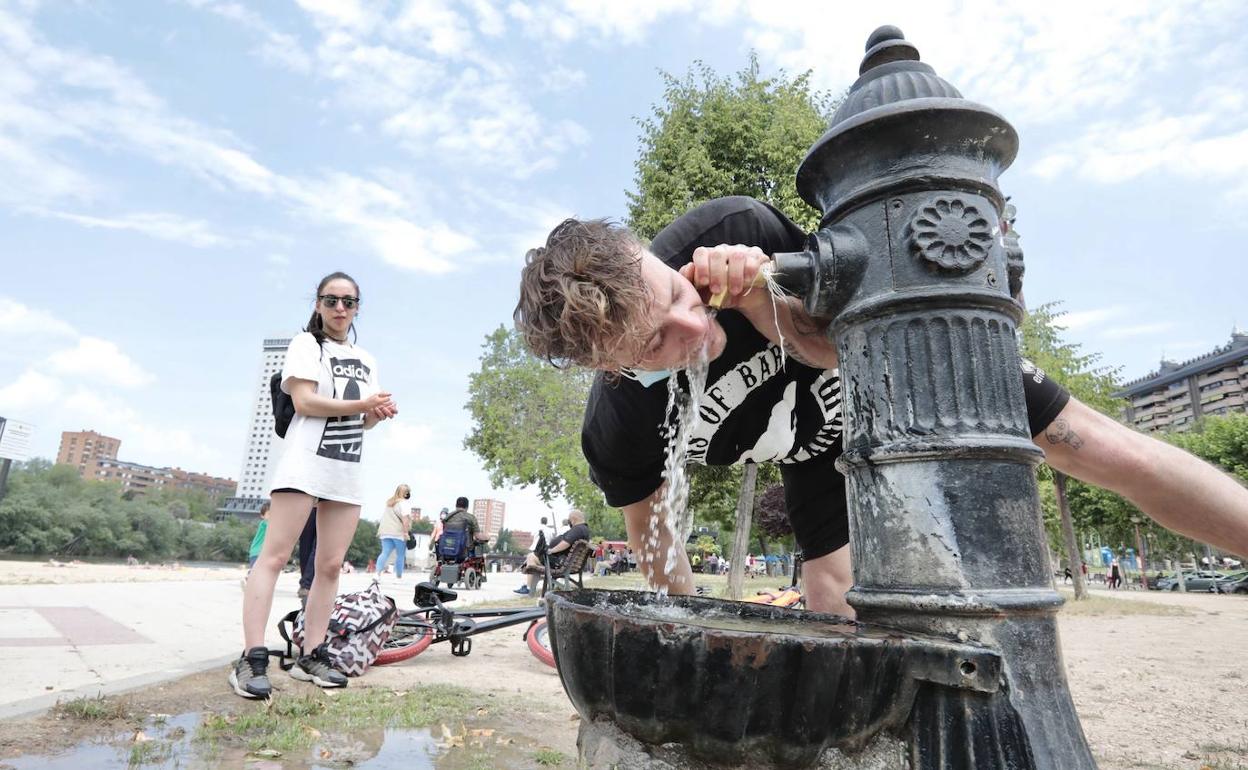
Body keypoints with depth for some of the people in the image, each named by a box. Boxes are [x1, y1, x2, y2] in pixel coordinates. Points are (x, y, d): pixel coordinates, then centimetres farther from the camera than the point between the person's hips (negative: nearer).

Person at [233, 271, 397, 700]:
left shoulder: (365, 361, 21)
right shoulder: (306, 344, 3)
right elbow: (304, 401, -10)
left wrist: (377, 413, -2)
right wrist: (360, 405, -13)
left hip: (348, 470, 6)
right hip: (305, 462, -6)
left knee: (331, 565, 4)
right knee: (275, 556, -10)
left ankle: (310, 657, 10)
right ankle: (252, 660, -10)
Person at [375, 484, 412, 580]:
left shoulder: (389, 502, 18)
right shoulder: (402, 503, -7)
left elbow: (384, 518, 23)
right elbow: (405, 519, -18)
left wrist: (380, 530, 27)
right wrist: (406, 532, -15)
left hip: (385, 532, 7)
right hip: (398, 533, -6)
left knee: (385, 553, -1)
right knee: (400, 555, 5)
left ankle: (378, 573, -18)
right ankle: (399, 577, 11)